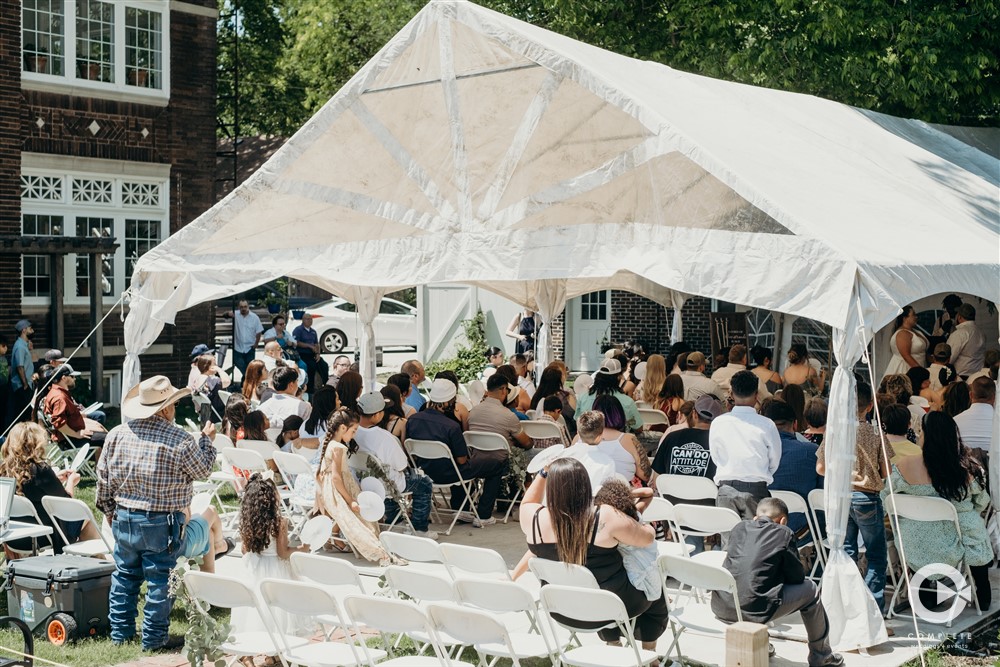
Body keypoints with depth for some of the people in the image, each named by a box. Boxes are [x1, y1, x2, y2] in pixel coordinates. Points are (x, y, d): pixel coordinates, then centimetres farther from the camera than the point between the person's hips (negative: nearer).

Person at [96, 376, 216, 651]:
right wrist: (207, 439, 16)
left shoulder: (117, 434, -2)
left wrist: (110, 510, 20)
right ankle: (154, 637, 13)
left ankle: (120, 632, 27)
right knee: (159, 581, 6)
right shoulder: (181, 440, -15)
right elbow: (203, 470, 1)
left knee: (124, 576, 18)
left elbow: (103, 477, 6)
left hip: (123, 519, 5)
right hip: (162, 524, -5)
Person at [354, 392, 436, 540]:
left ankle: (391, 516, 50)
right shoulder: (384, 437, -35)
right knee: (424, 483, 16)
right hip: (384, 484, -6)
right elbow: (401, 466, -22)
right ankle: (420, 529, 22)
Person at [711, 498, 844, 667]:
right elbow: (797, 576, 7)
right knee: (810, 590, 16)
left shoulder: (740, 527, 14)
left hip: (721, 608, 6)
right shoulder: (784, 533, 1)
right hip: (752, 610, -5)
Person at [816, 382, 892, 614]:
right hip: (867, 498, -3)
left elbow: (821, 468, 2)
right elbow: (885, 472, -6)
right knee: (876, 558, 8)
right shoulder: (875, 434, -9)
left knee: (846, 554, 12)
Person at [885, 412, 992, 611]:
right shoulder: (970, 467, -16)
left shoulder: (905, 467, -19)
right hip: (956, 545, 0)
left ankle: (922, 593, 46)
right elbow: (981, 504, 1)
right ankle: (983, 598, 45)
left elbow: (884, 500, -5)